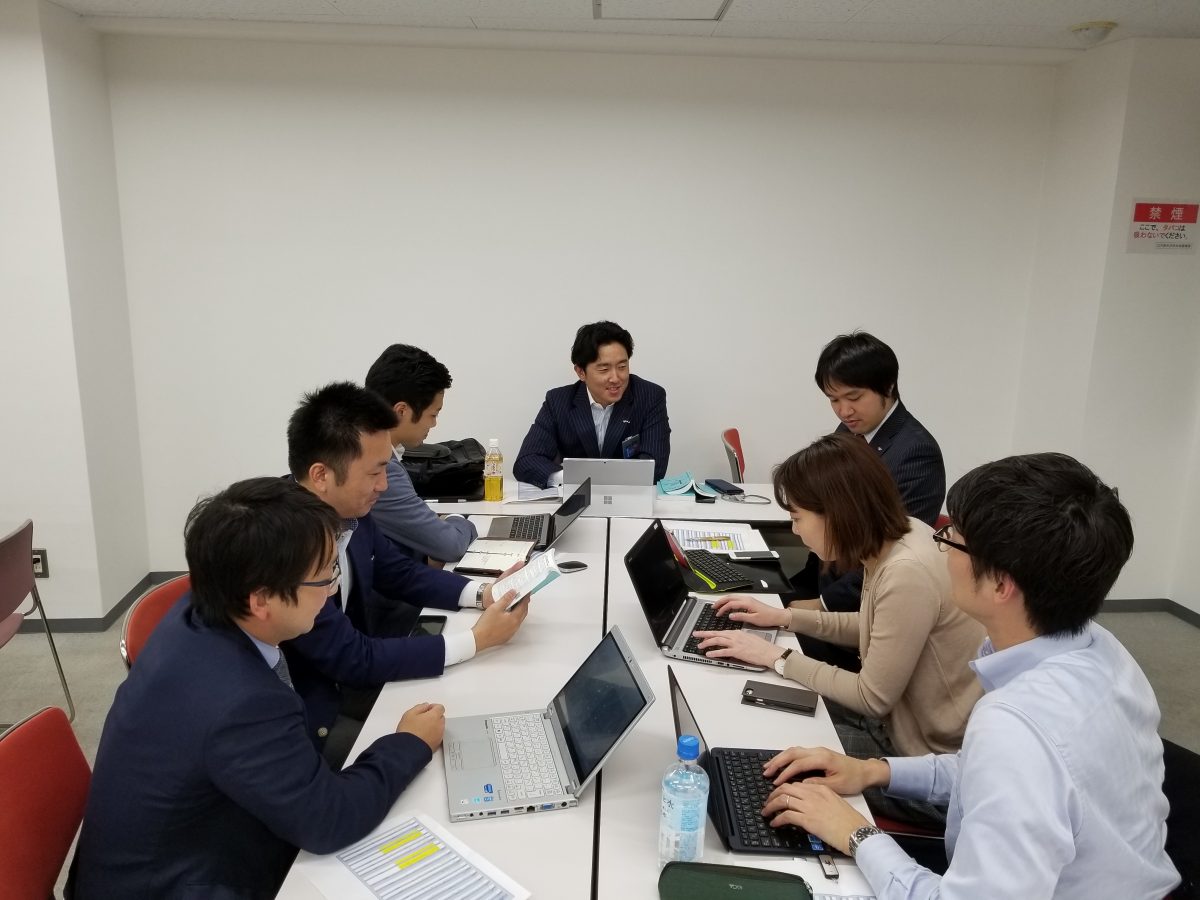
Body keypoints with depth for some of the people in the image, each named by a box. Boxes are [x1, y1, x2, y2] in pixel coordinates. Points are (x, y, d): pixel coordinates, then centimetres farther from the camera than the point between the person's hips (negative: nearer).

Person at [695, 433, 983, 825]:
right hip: (898, 717, 8)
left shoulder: (908, 573, -31)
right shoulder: (900, 534, -5)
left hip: (930, 769, -8)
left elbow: (873, 699, -21)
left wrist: (777, 657, -14)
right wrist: (786, 617, 8)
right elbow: (874, 629, 14)